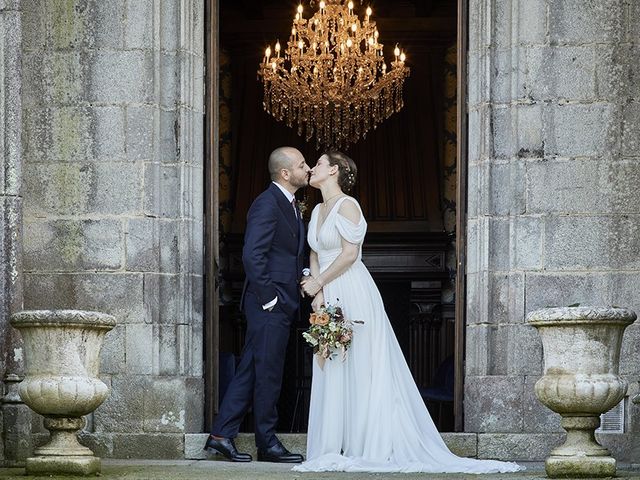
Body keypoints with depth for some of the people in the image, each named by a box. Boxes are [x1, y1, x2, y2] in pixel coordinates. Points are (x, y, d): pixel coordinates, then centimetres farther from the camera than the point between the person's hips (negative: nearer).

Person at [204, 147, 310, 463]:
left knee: (250, 372, 9)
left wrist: (303, 281, 11)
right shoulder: (267, 203, -13)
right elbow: (252, 255, -20)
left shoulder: (290, 205, 18)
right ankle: (267, 444, 5)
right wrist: (268, 298, -19)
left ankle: (222, 435, 10)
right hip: (269, 305, -10)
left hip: (281, 304, 10)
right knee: (267, 373, -2)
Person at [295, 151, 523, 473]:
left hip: (353, 297, -8)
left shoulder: (347, 206, -9)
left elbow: (349, 253, -16)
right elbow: (315, 256, 15)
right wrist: (317, 293, -1)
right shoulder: (318, 211, 16)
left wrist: (318, 283, -9)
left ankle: (368, 448, -4)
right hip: (329, 300, 8)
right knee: (331, 373, 5)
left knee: (360, 373, -6)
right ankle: (334, 448, 7)